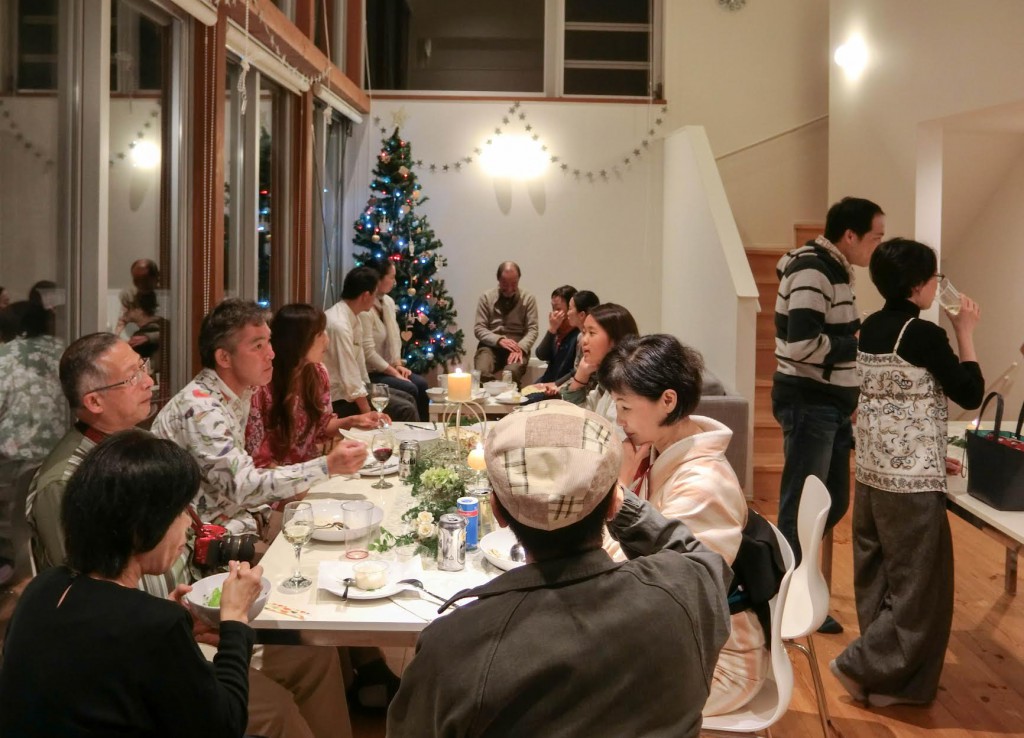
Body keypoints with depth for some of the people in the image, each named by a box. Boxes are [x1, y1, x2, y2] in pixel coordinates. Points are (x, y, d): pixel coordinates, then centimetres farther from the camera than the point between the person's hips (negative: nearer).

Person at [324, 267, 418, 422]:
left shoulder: (352, 317, 4)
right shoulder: (339, 324, -26)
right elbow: (349, 378, -25)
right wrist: (369, 414, -21)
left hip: (352, 387, 10)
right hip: (340, 397, -10)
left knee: (408, 400, 11)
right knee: (405, 410, -14)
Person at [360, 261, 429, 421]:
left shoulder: (388, 302, 8)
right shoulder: (364, 310, -21)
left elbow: (395, 337, 12)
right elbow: (368, 352, -23)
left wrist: (397, 365, -2)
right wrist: (394, 372, -17)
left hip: (385, 367, 9)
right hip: (368, 372, -9)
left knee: (421, 384, -9)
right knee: (409, 389, -21)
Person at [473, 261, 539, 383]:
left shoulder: (528, 299, 6)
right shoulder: (486, 297, 6)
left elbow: (532, 330, 0)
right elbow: (479, 328, 2)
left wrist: (521, 347, -20)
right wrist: (499, 340, -18)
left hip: (517, 347, 0)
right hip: (491, 345, 0)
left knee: (512, 372, -36)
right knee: (482, 372, -34)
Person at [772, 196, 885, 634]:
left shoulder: (835, 269, 14)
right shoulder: (812, 271, -18)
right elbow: (803, 344, -28)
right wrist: (860, 345, -16)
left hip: (830, 402, 10)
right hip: (809, 403, -10)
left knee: (833, 502, 16)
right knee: (802, 507, 0)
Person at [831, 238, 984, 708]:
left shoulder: (871, 328, 7)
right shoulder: (924, 334, -16)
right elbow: (970, 394, -9)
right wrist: (965, 333, -1)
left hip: (872, 471, 8)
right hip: (911, 479, -8)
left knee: (879, 576, 15)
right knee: (918, 583, 3)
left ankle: (885, 670, 26)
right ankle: (865, 667, 5)